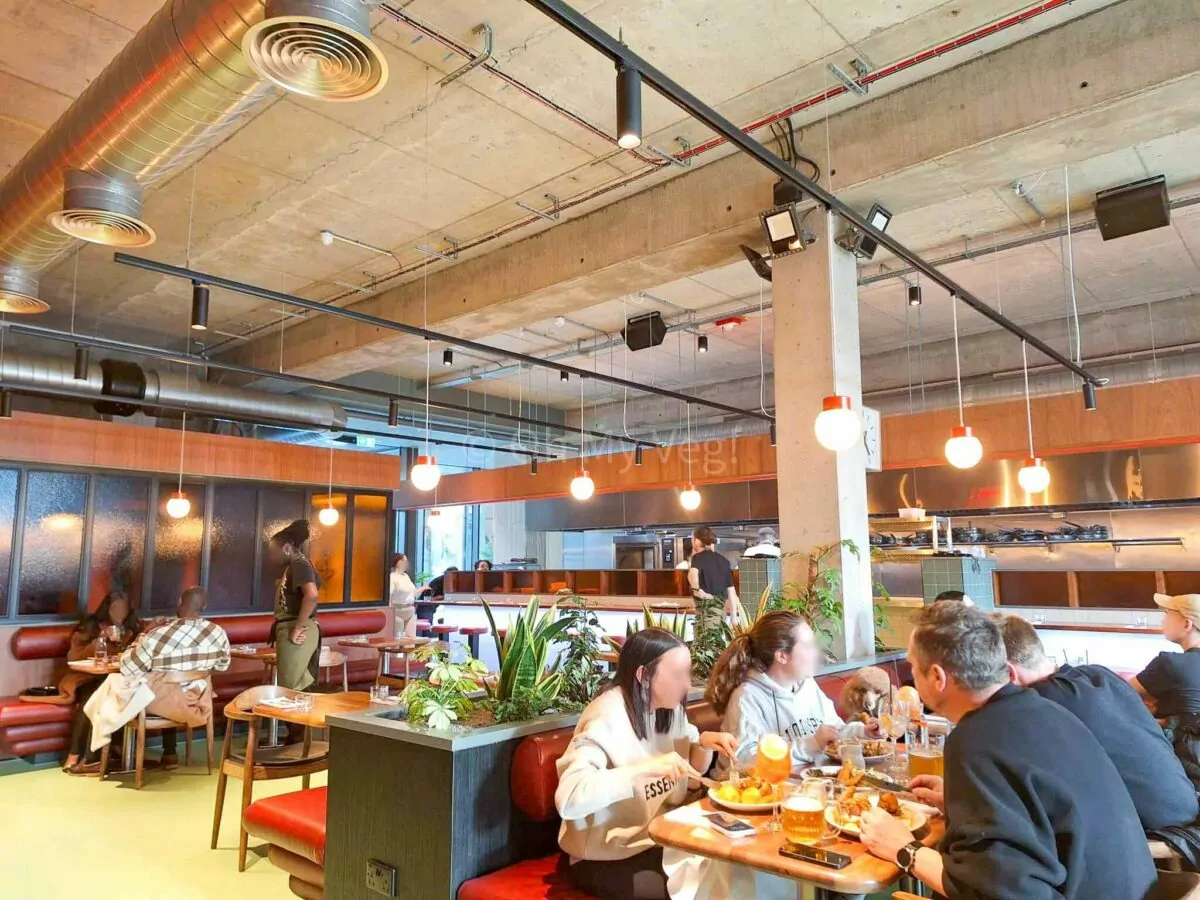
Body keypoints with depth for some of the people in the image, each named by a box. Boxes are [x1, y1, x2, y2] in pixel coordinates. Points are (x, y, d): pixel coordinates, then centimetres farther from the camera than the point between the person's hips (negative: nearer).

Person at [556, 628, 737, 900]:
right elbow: (568, 798, -36)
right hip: (605, 859, -7)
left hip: (654, 843, 8)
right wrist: (646, 767, -39)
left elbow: (690, 771, 15)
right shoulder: (608, 717, -24)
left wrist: (704, 744, -7)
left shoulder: (670, 710, 1)